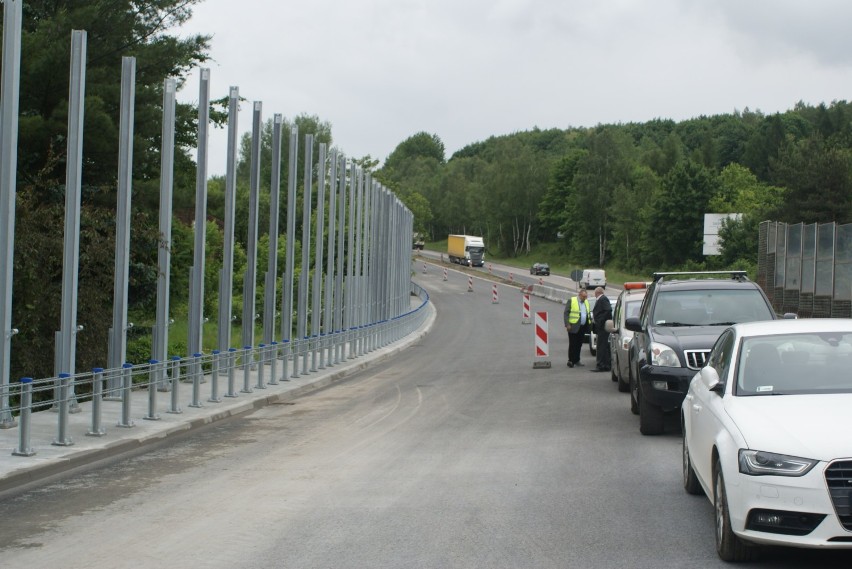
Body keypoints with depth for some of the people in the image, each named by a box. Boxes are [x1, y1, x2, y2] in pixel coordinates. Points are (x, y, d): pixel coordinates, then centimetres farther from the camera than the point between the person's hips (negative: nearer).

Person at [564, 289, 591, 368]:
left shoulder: (586, 302, 14)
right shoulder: (571, 301, -4)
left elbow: (588, 313, 21)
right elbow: (566, 313, -7)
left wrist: (590, 320, 4)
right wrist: (567, 324, -15)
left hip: (582, 328, 6)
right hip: (574, 327, -6)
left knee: (579, 344, 10)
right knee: (572, 344, -4)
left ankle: (576, 360, 17)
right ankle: (570, 361, -1)